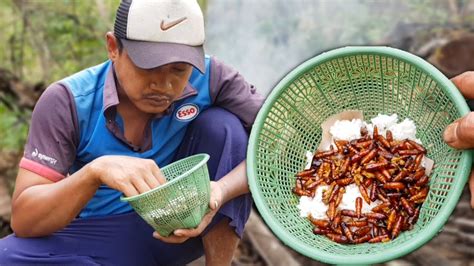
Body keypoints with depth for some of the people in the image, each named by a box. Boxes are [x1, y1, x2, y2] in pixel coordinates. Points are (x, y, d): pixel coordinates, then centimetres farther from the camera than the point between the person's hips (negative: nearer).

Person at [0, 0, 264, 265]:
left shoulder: (210, 78, -17)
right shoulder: (66, 102, -19)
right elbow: (22, 219, -22)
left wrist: (222, 191, -37)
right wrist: (95, 170, -41)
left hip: (186, 227, 1)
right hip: (106, 237, 0)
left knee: (224, 126, -21)